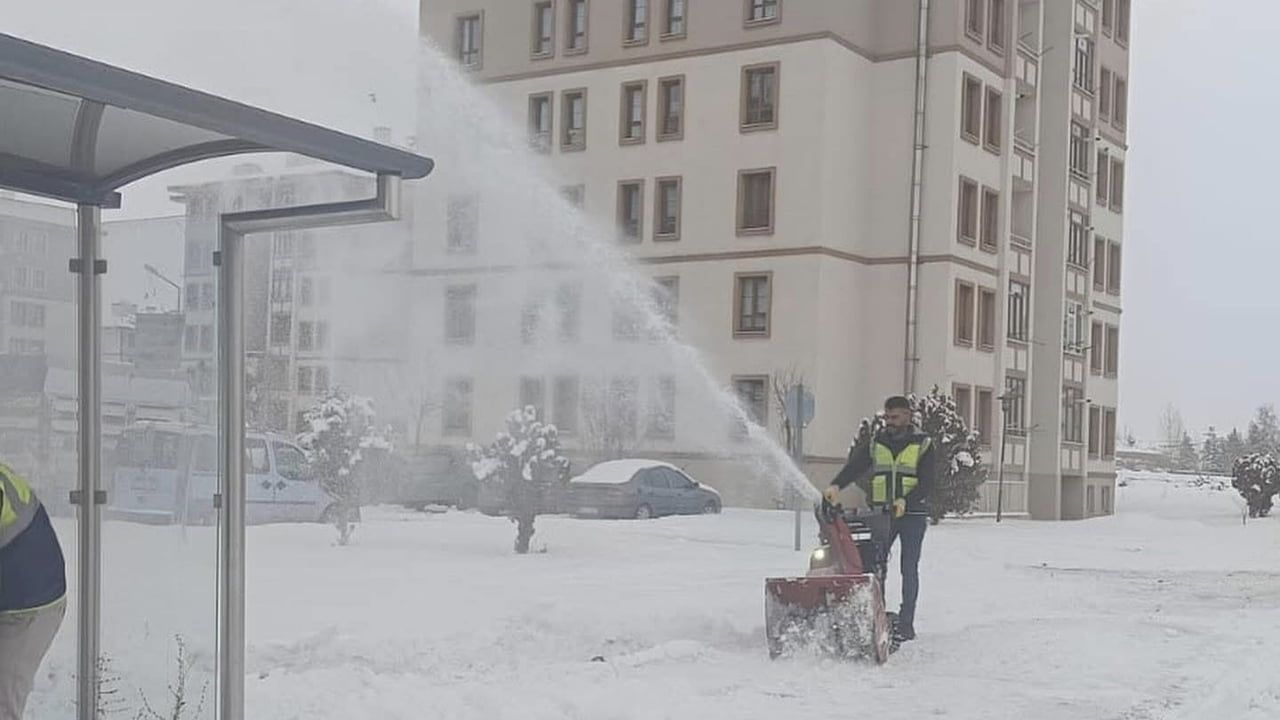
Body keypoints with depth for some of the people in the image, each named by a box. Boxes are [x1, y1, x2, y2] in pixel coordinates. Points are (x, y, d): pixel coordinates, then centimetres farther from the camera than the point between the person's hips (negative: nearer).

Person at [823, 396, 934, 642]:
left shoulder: (923, 445, 2)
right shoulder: (875, 443, 10)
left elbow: (927, 483, -7)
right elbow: (854, 467, -4)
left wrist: (905, 501, -23)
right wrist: (836, 485, -23)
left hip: (912, 514, -2)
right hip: (881, 515, 3)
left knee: (909, 569, 0)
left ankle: (906, 623, 4)